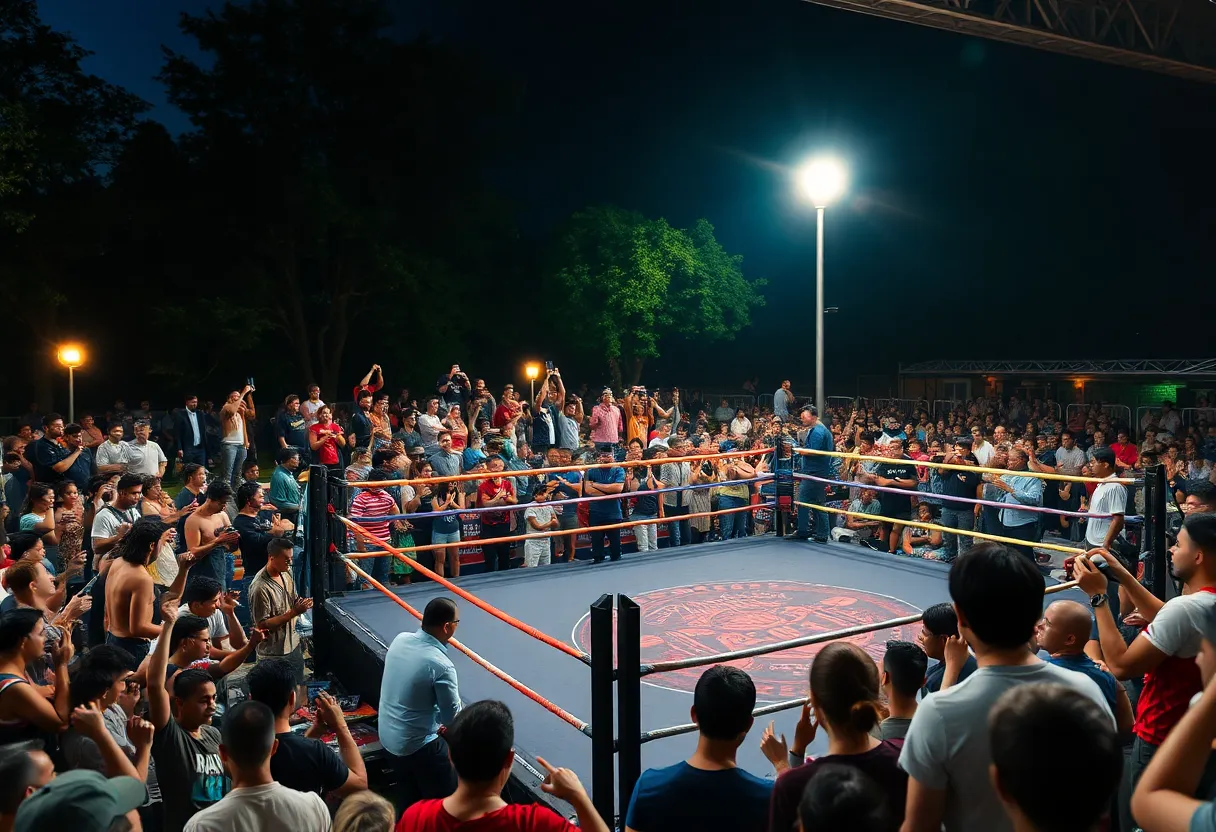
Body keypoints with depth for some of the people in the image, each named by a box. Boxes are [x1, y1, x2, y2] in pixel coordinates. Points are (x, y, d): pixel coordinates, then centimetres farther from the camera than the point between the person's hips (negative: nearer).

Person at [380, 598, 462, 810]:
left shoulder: (400, 639, -7)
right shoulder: (441, 666, -28)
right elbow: (453, 719, -18)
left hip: (388, 737, 8)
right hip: (419, 745, -8)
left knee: (409, 799, 24)